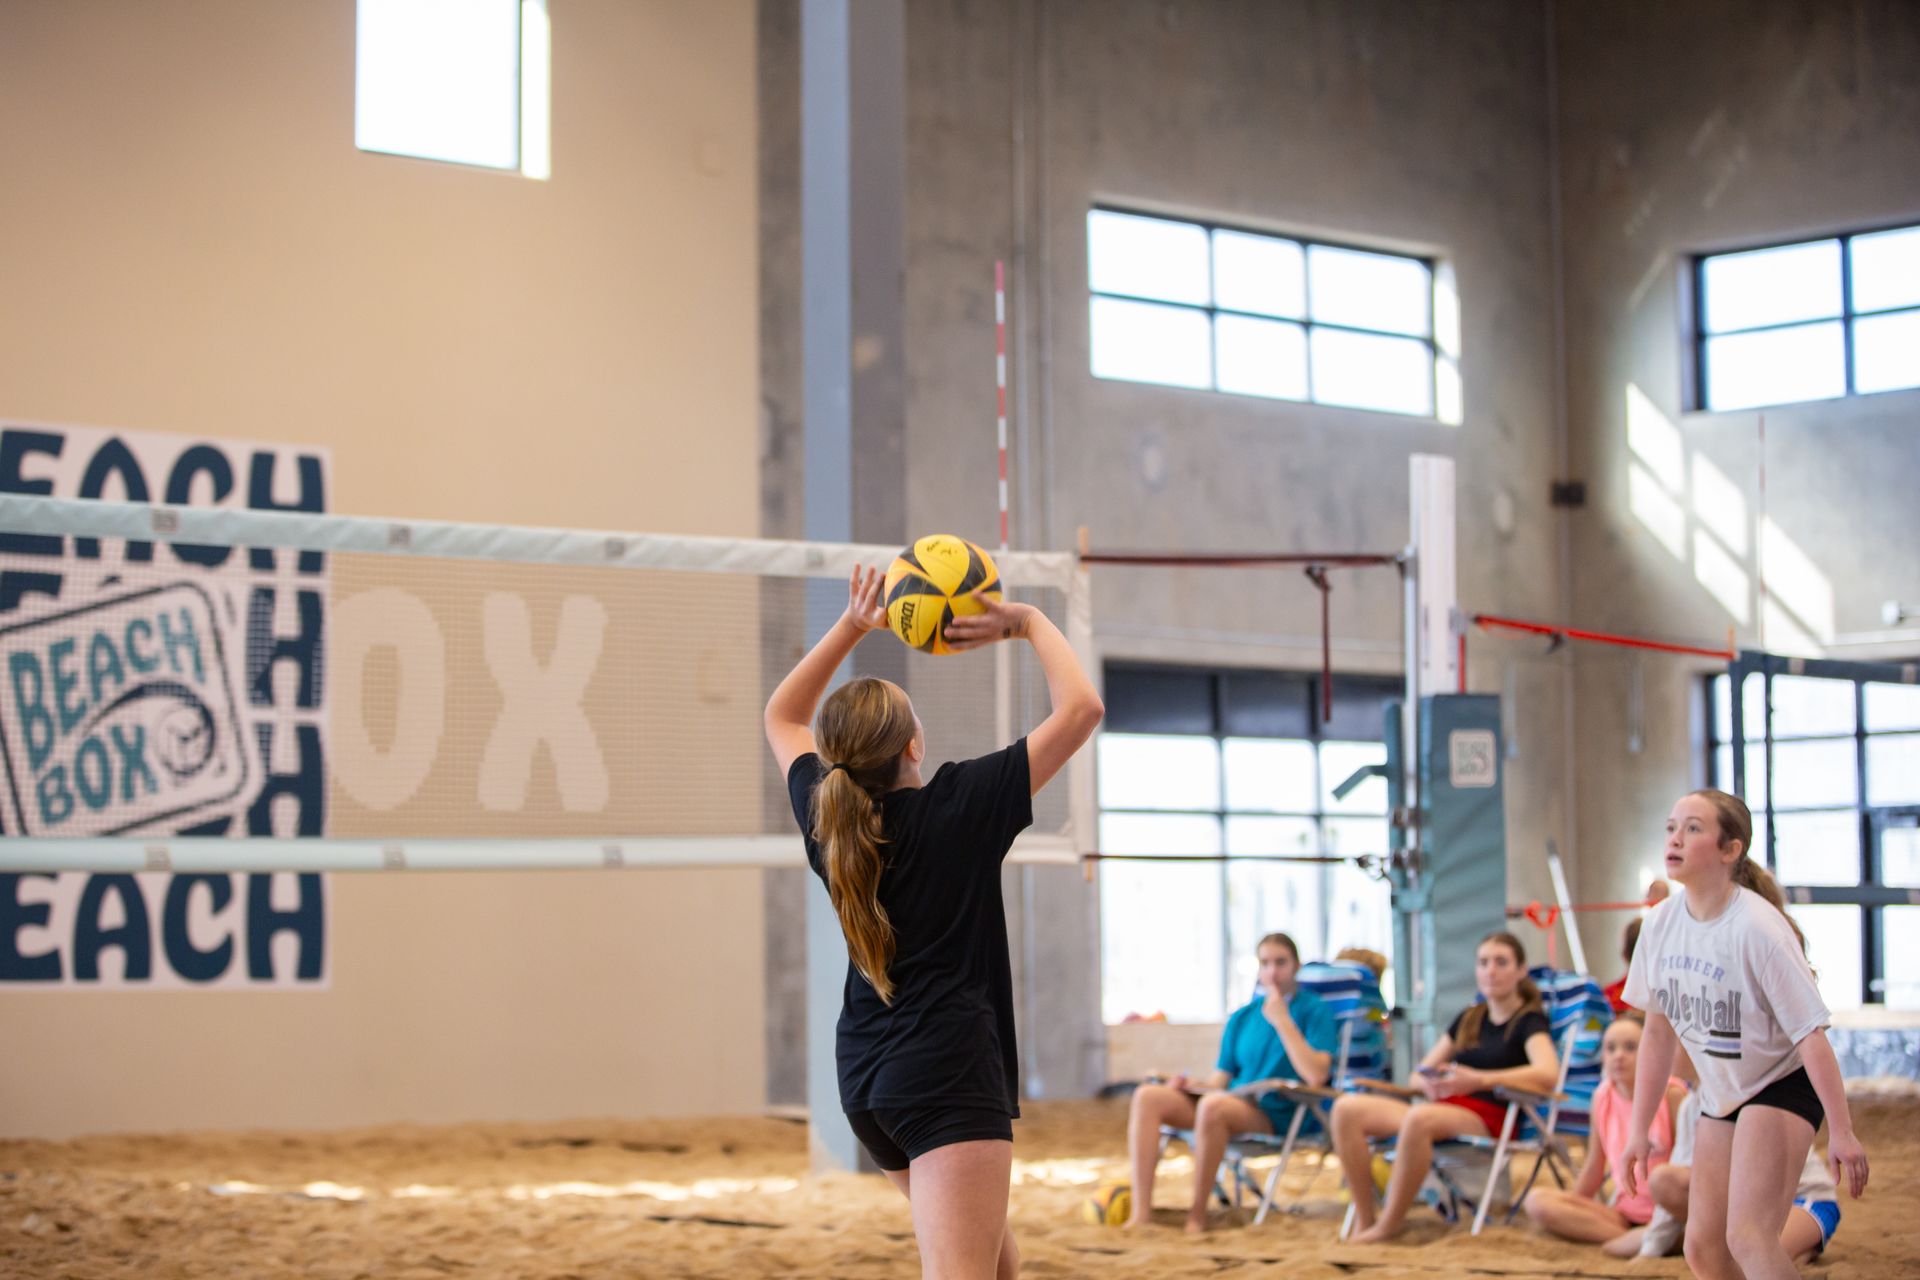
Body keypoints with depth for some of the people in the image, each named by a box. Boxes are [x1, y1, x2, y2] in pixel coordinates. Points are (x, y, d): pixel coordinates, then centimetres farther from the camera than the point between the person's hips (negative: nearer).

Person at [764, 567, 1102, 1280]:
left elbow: (782, 718, 25)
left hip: (863, 1077, 8)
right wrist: (1030, 624, 6)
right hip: (950, 1070, -8)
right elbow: (1080, 708, -7)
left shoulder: (825, 815, 4)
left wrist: (851, 627, 21)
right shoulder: (959, 806, -10)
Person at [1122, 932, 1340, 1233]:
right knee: (1147, 1096, -15)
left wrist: (1282, 1021, -12)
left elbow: (1316, 1075, -14)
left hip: (1277, 1115, -6)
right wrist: (1193, 1084, -6)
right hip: (1234, 1101, 6)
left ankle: (1197, 1215, -27)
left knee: (1213, 1104, -38)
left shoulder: (1314, 1011, 2)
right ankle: (1141, 1212, -25)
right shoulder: (1242, 1017, 19)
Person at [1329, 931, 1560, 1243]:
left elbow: (1548, 1074, -17)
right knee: (1347, 1109, -16)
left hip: (1487, 1118, -7)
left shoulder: (1529, 1020, 4)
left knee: (1420, 1117, -40)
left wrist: (1478, 1080, -26)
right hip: (1444, 1107, 7)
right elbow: (1419, 1074, 24)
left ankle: (1389, 1225, -29)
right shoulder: (1469, 1018, 24)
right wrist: (1428, 1083, -3)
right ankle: (1363, 1219, -21)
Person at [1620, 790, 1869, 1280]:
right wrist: (1639, 1129, 7)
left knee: (1747, 1238, -22)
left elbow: (1811, 1035, -23)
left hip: (1782, 1087, -7)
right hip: (1721, 1096, 7)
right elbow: (1659, 1032, 5)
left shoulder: (1757, 927, -25)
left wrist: (1841, 1133, -23)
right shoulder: (1661, 922, -6)